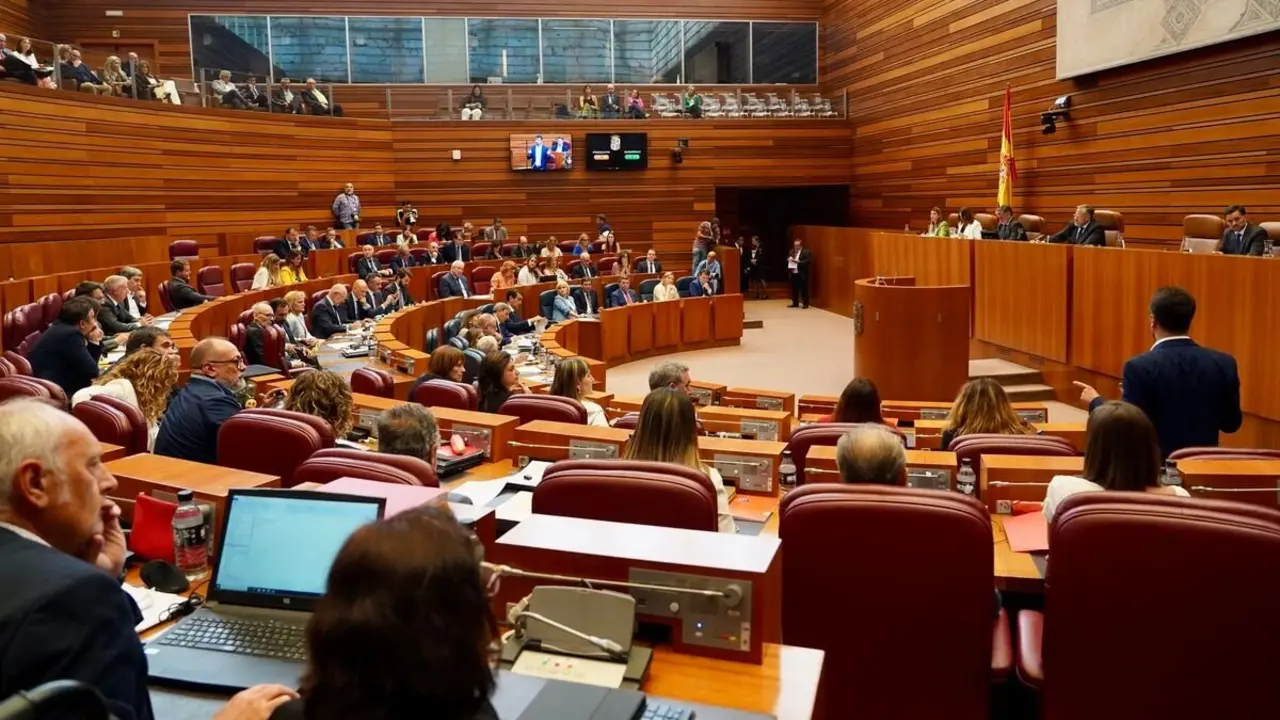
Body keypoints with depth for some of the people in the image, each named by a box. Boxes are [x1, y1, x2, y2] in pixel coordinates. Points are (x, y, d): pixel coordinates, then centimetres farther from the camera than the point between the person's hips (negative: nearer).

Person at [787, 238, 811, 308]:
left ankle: (805, 304, 2)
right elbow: (787, 258, 17)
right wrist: (789, 259, -6)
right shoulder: (792, 251, 17)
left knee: (803, 289, -3)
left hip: (802, 274, -6)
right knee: (794, 289, 11)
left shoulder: (806, 252, -5)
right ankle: (795, 303, 22)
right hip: (793, 273, 6)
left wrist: (798, 262, -22)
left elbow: (807, 261, -14)